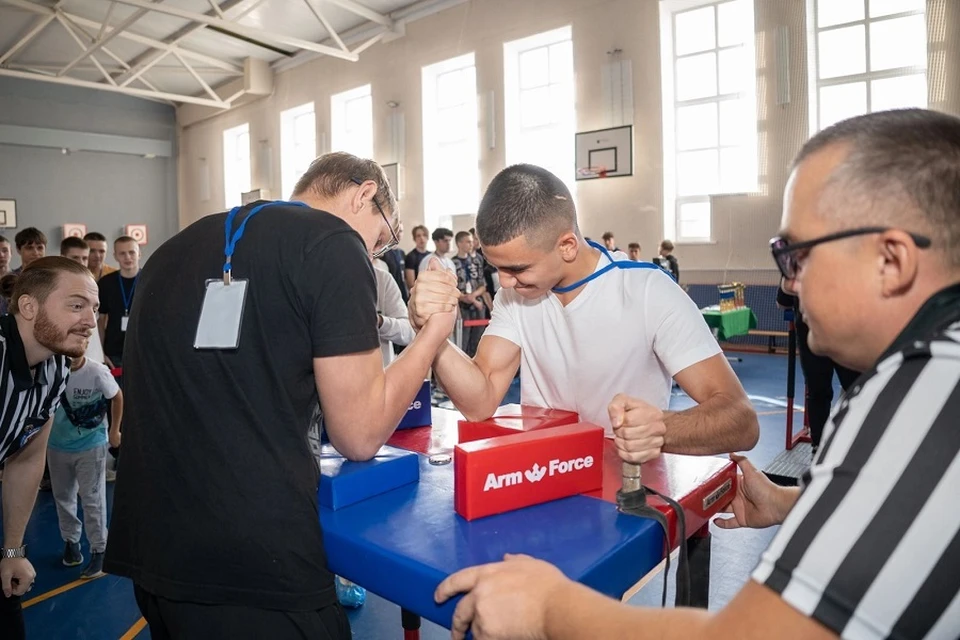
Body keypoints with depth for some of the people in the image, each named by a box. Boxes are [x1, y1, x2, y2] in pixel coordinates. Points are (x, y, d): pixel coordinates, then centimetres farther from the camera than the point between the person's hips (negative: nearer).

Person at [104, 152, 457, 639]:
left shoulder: (175, 248, 13)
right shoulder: (333, 244, -11)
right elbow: (360, 435, -11)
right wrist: (435, 329, 0)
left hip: (150, 546, 8)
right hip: (251, 562, -7)